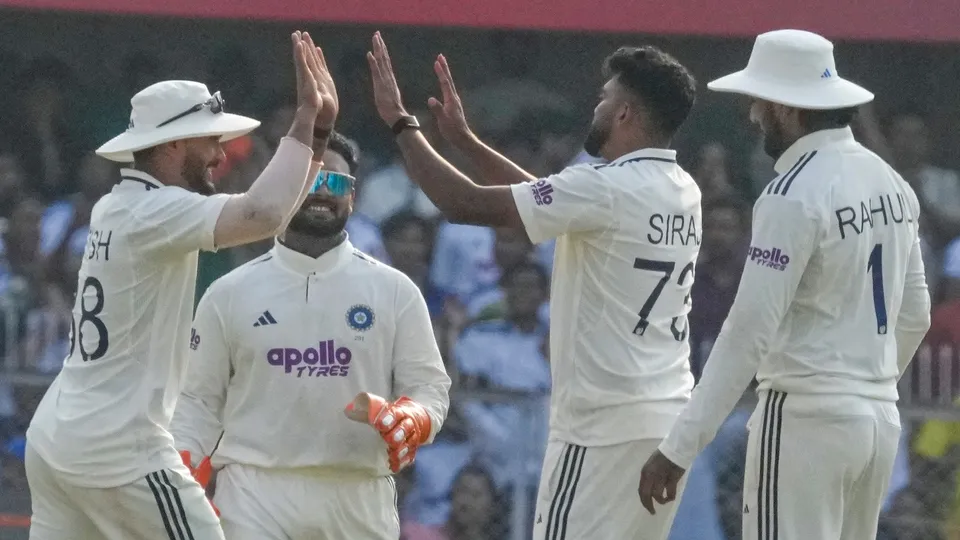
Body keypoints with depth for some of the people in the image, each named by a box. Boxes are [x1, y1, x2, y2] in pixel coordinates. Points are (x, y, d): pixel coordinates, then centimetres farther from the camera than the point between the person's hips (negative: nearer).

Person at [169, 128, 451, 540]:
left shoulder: (393, 291, 7)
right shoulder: (230, 294, 6)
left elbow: (428, 385, 6)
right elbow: (199, 401, 8)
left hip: (359, 498, 2)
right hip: (256, 491, -2)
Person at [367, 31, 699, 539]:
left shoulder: (606, 188, -15)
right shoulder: (682, 191, 12)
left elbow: (466, 204, -15)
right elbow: (546, 198, 24)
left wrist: (400, 122, -4)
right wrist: (464, 139, 25)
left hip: (604, 422, -9)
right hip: (668, 416, 9)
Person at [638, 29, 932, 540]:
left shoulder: (795, 196, -15)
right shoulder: (892, 183, 10)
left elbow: (750, 330, -19)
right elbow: (914, 316, 17)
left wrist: (678, 449, -19)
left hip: (805, 420, -8)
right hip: (880, 419, 8)